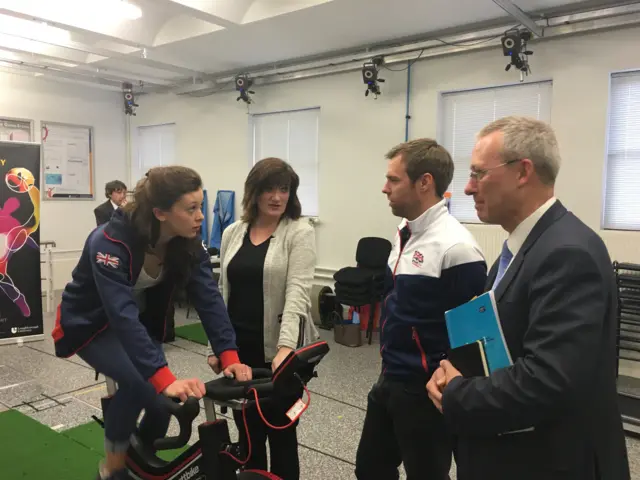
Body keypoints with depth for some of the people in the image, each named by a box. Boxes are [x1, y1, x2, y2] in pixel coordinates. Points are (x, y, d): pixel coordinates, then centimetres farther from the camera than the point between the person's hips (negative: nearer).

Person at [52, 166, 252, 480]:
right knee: (137, 382, -28)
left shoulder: (187, 242, -19)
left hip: (141, 321, 5)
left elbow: (209, 297, -24)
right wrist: (165, 378, -51)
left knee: (163, 397, -6)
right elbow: (122, 316, -44)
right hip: (91, 323, -5)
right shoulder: (111, 242, -36)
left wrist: (229, 356, -35)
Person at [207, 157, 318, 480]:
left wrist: (286, 347, -31)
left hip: (279, 350, -5)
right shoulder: (232, 233, 7)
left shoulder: (300, 232, -9)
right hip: (239, 348, 5)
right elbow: (223, 291, 11)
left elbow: (298, 291, -20)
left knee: (281, 433, 10)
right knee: (247, 431, 18)